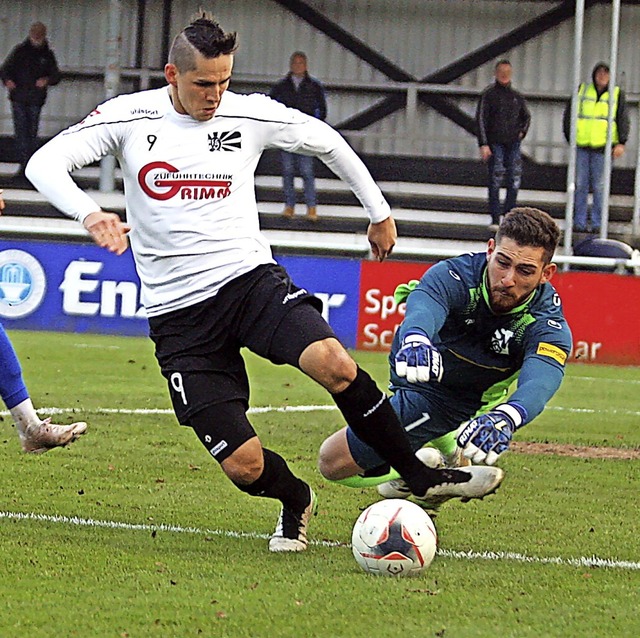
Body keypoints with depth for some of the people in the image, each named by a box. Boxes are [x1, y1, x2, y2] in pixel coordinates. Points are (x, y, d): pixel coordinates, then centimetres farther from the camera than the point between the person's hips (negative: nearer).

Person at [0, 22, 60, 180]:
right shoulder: (20, 51, 4)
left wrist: (47, 80, -13)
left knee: (32, 132, 2)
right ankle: (24, 163, -10)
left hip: (36, 100, 1)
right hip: (19, 97, -1)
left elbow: (56, 75, 10)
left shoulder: (47, 54, 7)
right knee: (21, 130, -9)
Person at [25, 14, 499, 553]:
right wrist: (89, 212, -31)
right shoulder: (131, 116, -3)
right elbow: (44, 163, -12)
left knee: (334, 363, -30)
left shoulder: (250, 114, 1)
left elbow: (324, 141, 18)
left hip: (250, 279, 1)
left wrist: (379, 211, 25)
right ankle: (297, 502, 25)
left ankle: (420, 476, -11)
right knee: (244, 465, -12)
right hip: (179, 316, -1)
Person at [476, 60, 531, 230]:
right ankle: (495, 219, -4)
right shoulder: (488, 95, 0)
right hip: (495, 144, -4)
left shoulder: (517, 97, 13)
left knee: (514, 181, -3)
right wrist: (483, 144, -12)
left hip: (513, 144, 4)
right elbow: (481, 119, -4)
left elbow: (526, 117, 29)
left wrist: (522, 132, 10)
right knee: (495, 181, -7)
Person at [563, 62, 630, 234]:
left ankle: (596, 224, 2)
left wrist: (621, 143, -6)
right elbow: (569, 115, 15)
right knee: (580, 185, 2)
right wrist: (570, 137, 6)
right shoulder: (581, 91, 11)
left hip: (603, 147, -2)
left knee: (599, 186, -3)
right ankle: (579, 222, 7)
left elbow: (623, 120, 5)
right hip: (581, 147, 2)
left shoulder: (617, 95, 8)